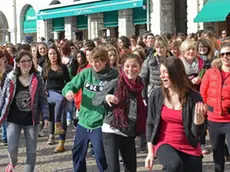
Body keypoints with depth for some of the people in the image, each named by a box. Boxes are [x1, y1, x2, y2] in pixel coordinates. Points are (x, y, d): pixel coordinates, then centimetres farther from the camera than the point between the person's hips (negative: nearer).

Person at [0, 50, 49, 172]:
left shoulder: (37, 79, -4)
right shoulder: (11, 78, -4)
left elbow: (43, 99, 0)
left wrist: (45, 117, -9)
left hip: (31, 120, 0)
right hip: (13, 119, 0)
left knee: (31, 151, 5)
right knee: (12, 149, -6)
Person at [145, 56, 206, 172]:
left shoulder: (193, 97, -10)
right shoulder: (156, 95, -6)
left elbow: (197, 133, -8)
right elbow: (150, 124, 5)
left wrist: (199, 115, -27)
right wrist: (150, 152, 2)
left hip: (189, 148, 1)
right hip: (165, 144, -1)